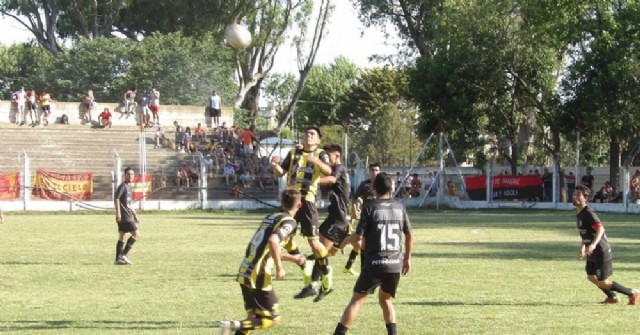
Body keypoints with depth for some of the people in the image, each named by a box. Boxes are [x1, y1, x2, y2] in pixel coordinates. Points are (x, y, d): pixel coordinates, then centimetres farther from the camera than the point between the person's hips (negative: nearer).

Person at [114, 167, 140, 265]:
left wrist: (135, 216, 28)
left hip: (128, 216, 9)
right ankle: (124, 255, -9)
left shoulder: (129, 187, 20)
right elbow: (116, 198, -19)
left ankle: (118, 259, 9)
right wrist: (118, 212, -26)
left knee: (122, 237, 8)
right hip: (124, 216, -9)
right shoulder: (123, 186, -9)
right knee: (136, 234, -9)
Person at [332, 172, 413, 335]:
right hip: (395, 264, 4)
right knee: (385, 299, 23)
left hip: (375, 263, -4)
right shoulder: (400, 207, 7)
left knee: (356, 300, -2)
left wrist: (346, 241, 12)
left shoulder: (370, 207, -5)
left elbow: (359, 236, -9)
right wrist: (407, 259, 23)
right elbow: (409, 236, 11)